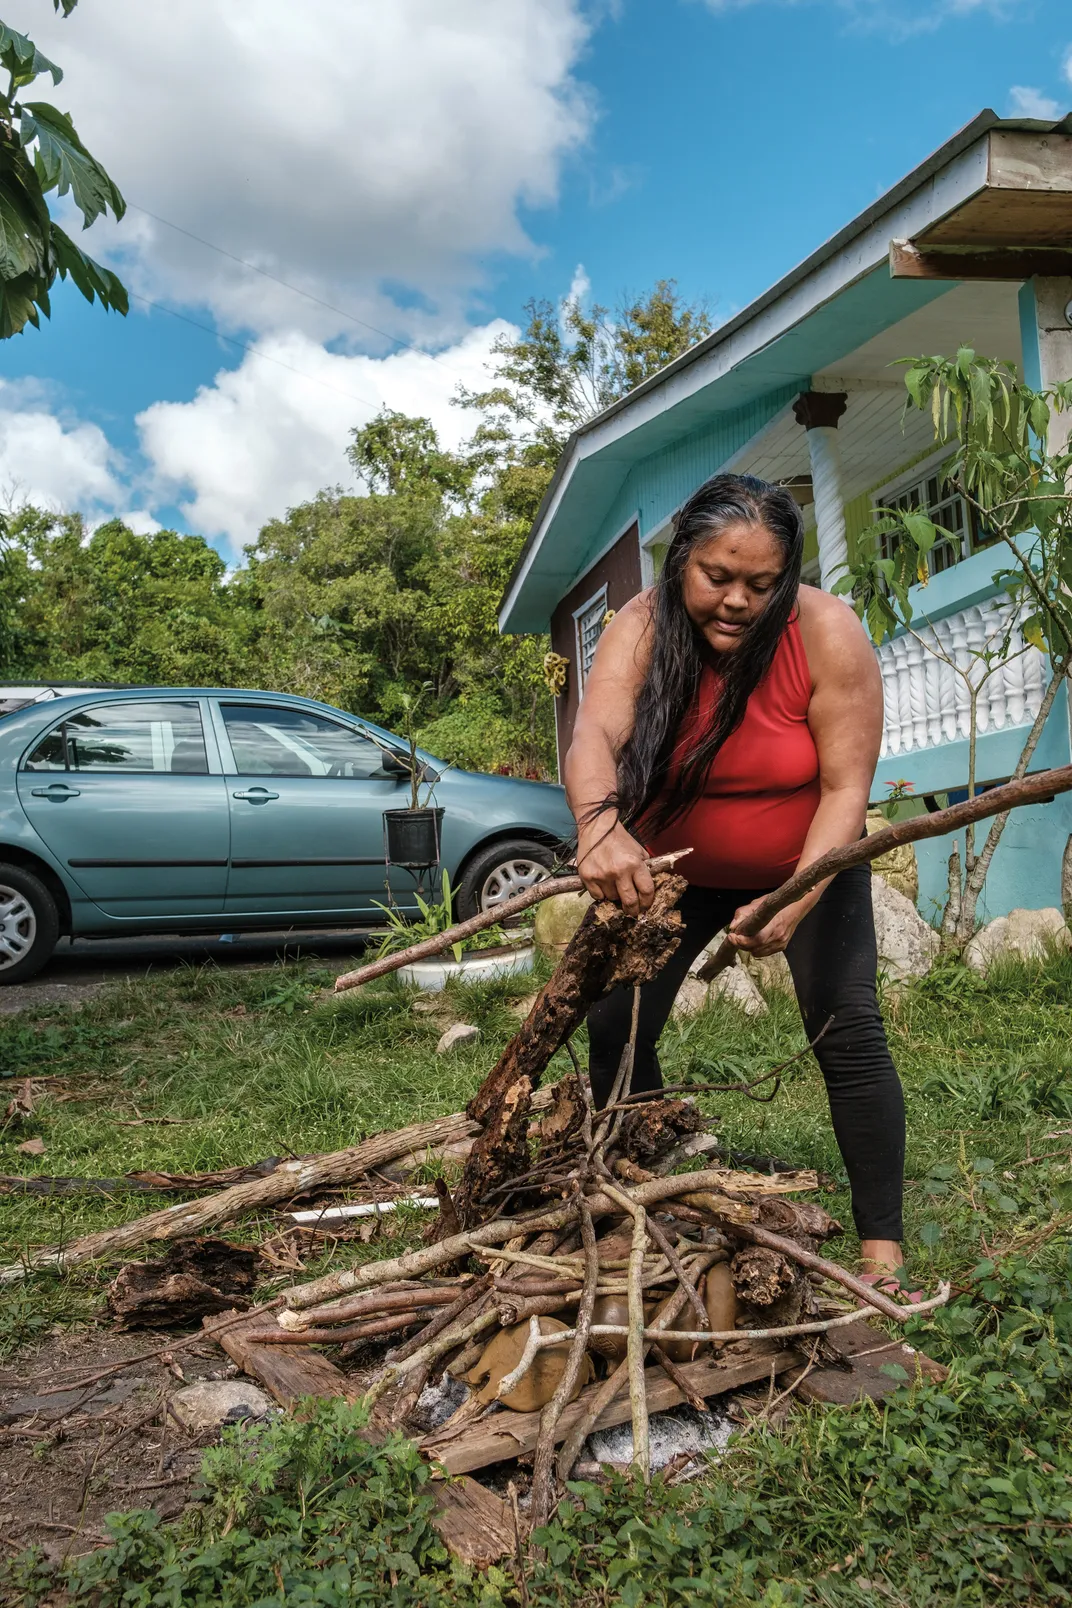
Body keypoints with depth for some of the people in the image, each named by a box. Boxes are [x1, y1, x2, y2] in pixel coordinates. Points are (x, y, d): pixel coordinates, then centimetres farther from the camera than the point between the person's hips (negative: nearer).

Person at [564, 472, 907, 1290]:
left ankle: (883, 1244, 2)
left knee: (847, 1031, -12)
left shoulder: (828, 634, -26)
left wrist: (795, 904, -40)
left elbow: (846, 787, -26)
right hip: (676, 867, 2)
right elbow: (594, 736, -40)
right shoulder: (642, 629, -23)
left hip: (808, 865, -2)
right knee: (616, 1024, -2)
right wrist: (600, 825, -62)